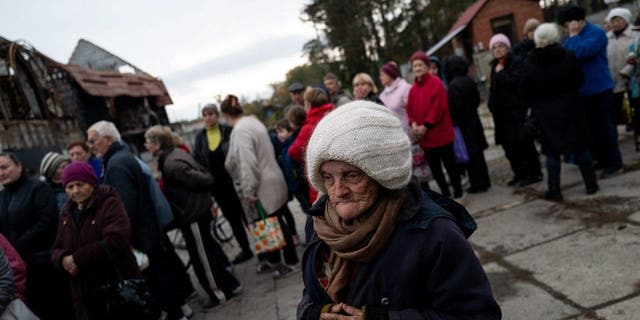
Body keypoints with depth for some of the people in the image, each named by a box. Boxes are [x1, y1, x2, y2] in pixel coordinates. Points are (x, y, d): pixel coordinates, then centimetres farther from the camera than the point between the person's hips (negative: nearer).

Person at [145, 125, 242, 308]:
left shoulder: (172, 165, -24)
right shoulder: (176, 153, 5)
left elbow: (205, 180, -23)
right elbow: (202, 174, 12)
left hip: (193, 212, -10)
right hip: (199, 208, 10)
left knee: (200, 254, 5)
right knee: (207, 248, 20)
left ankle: (219, 292, 20)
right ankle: (228, 285, 32)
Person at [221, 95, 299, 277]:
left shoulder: (240, 130, -19)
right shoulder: (253, 122, 10)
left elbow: (247, 163, -25)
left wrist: (249, 190, -19)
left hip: (264, 187, -9)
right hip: (271, 181, 9)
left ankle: (290, 261, 15)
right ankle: (273, 259, 29)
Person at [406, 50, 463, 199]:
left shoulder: (435, 83, -8)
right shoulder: (413, 88, 10)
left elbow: (438, 107, -16)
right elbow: (410, 109, 10)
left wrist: (425, 126, -17)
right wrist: (414, 124, -8)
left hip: (440, 133, -6)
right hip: (424, 137, 6)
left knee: (449, 164, 3)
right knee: (434, 167, 13)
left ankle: (458, 193, 16)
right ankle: (445, 193, 26)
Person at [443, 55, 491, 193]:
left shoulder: (454, 85, -21)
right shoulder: (469, 80, 3)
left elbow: (455, 108, -21)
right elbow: (477, 100, 12)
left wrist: (454, 123, -7)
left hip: (463, 126, -8)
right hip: (474, 122, 8)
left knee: (469, 157, 1)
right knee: (477, 153, 15)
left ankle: (477, 183, 7)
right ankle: (484, 181, 25)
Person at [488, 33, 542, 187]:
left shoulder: (516, 63, -6)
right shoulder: (495, 66, 16)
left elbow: (514, 81, -24)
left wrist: (500, 72, -12)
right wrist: (492, 105, 15)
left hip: (517, 110, -7)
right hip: (501, 112, 7)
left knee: (524, 143, -6)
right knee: (509, 145, 8)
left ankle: (534, 173, 3)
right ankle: (519, 173, 17)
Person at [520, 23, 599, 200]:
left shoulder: (531, 64, -9)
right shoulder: (567, 56, -8)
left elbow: (524, 92, -4)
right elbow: (580, 79, 4)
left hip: (546, 114, 0)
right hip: (570, 109, 1)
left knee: (552, 151, 7)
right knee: (580, 146, 11)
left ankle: (554, 190, 9)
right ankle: (591, 184, 16)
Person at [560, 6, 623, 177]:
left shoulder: (597, 33, -12)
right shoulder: (574, 37, 12)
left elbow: (580, 52, -26)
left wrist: (573, 35, -15)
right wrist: (571, 36, -5)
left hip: (599, 89, -8)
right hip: (583, 91, 8)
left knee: (604, 126, -3)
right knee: (591, 127, 12)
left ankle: (614, 162, 8)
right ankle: (602, 159, 24)